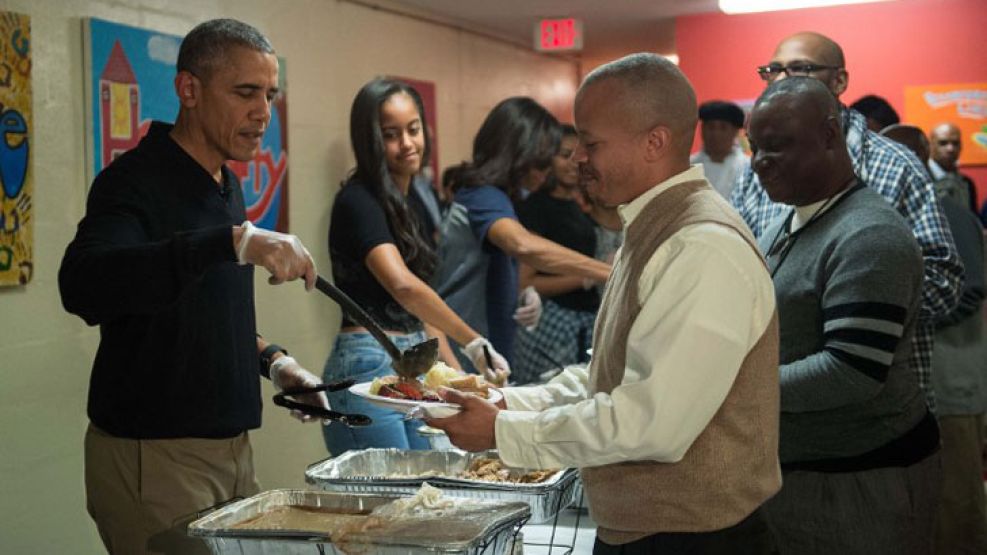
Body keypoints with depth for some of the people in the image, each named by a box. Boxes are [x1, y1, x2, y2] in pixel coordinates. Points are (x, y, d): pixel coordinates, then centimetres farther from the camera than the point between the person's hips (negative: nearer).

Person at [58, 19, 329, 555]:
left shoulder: (227, 187, 12)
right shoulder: (135, 181, -14)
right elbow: (81, 284, -34)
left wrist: (271, 360, 7)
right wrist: (235, 241, -41)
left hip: (230, 448, 8)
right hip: (151, 457, -8)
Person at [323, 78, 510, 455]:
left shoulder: (415, 205, 13)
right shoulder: (357, 201, -12)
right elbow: (402, 285, -29)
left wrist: (456, 374, 12)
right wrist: (474, 342, -30)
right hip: (368, 367, -8)